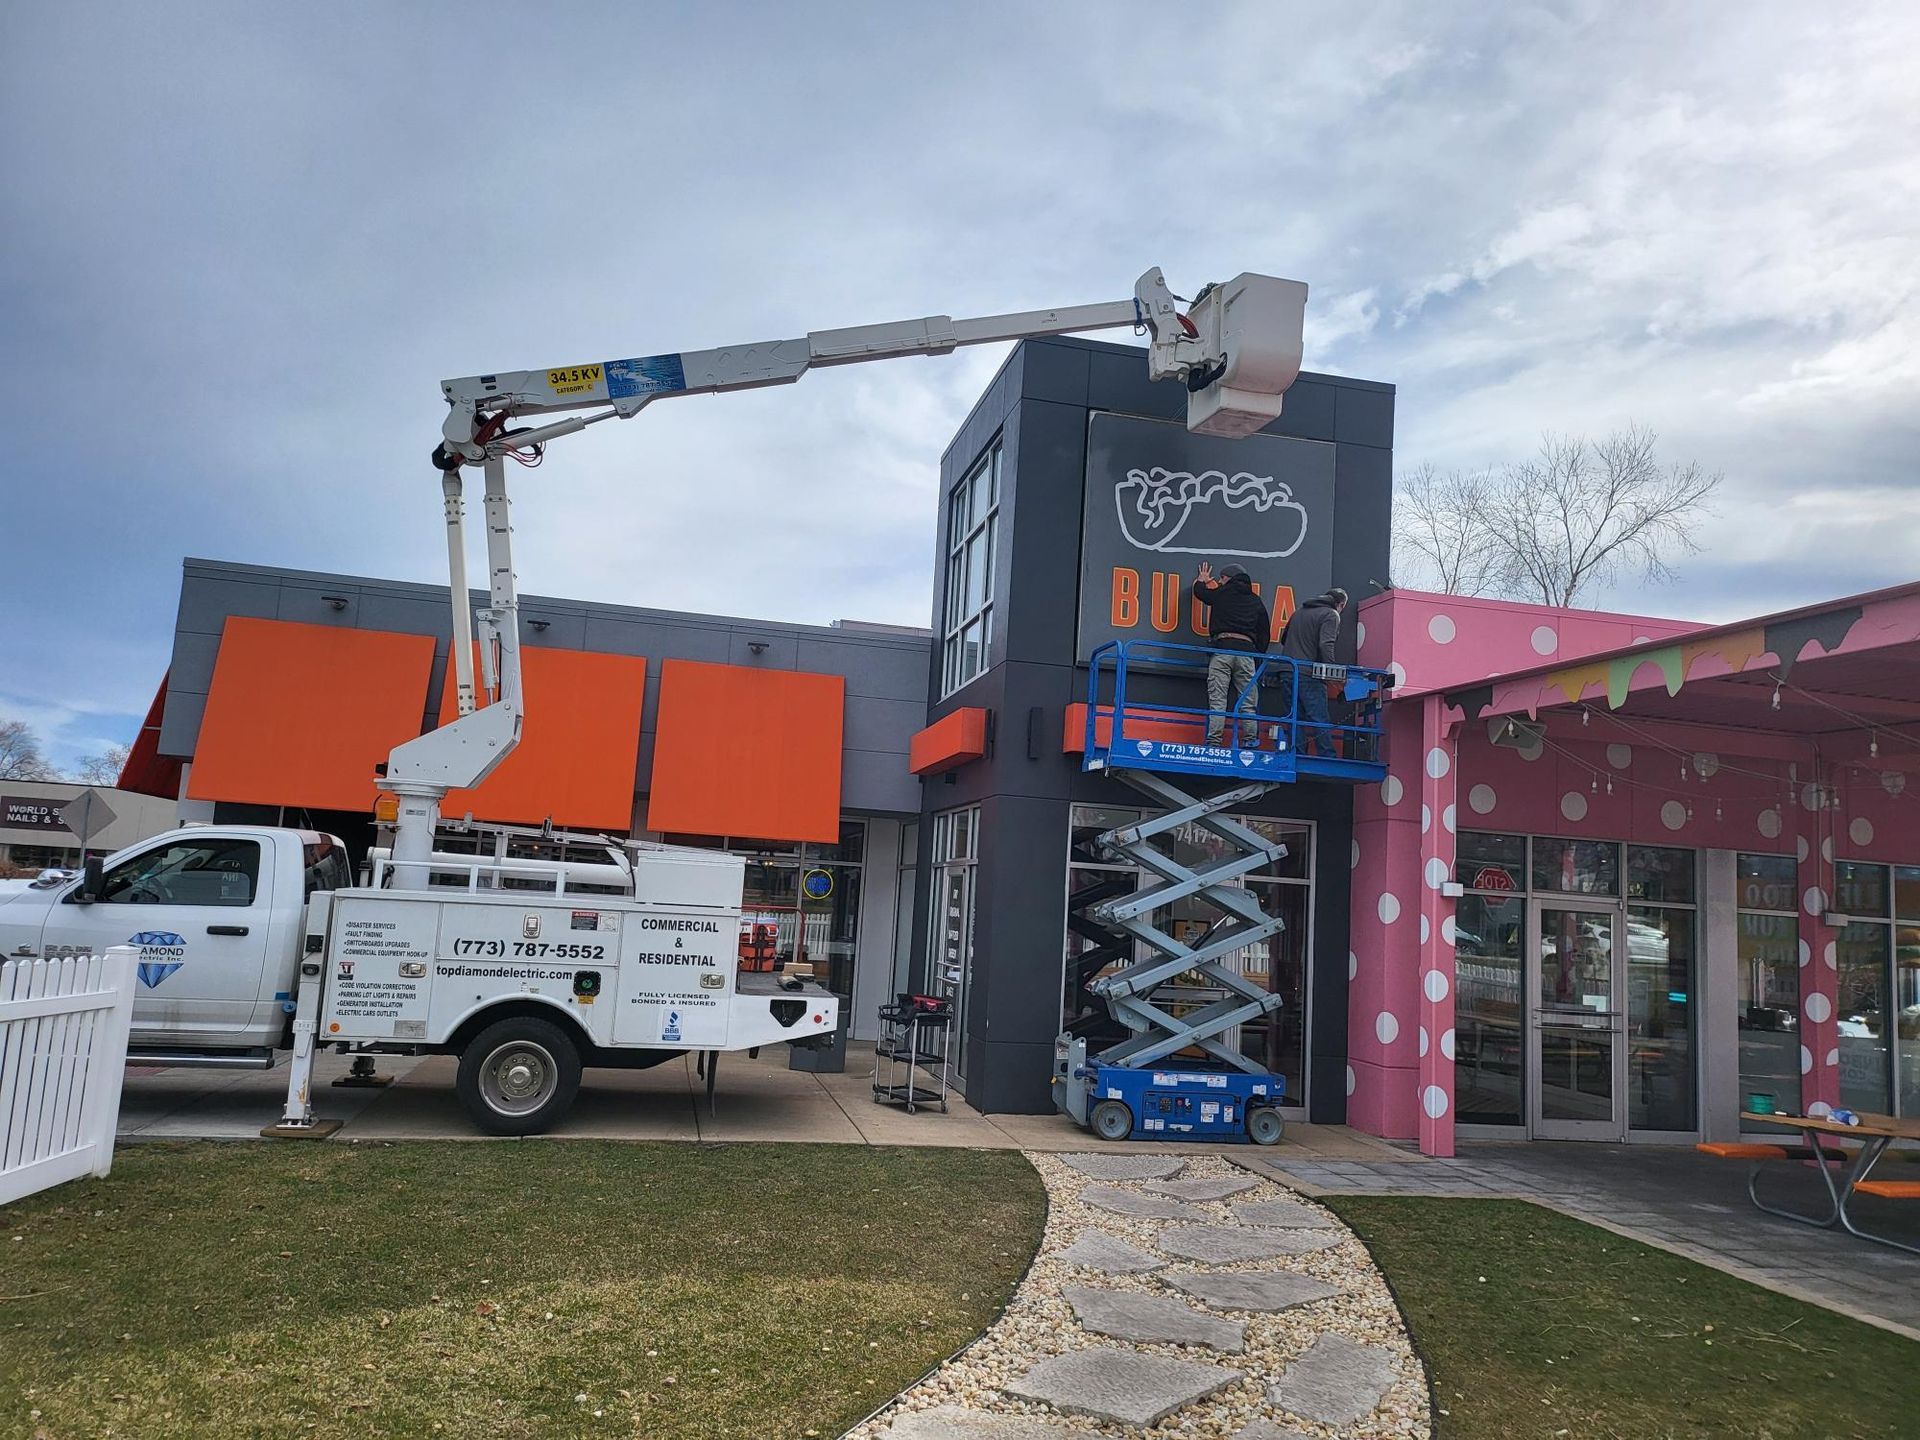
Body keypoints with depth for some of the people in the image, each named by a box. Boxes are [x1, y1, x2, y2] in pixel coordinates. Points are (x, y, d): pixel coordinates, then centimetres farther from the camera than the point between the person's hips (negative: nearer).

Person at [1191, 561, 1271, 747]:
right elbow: (1264, 634, 18)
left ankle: (1214, 741, -14)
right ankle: (1251, 742, -2)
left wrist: (1202, 580, 48)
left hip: (1222, 649, -3)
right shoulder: (1256, 602, 19)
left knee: (1217, 700, -7)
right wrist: (1258, 657, 24)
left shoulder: (1223, 593, 9)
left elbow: (1199, 592, 27)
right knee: (1247, 703, 4)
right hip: (1247, 651, 3)